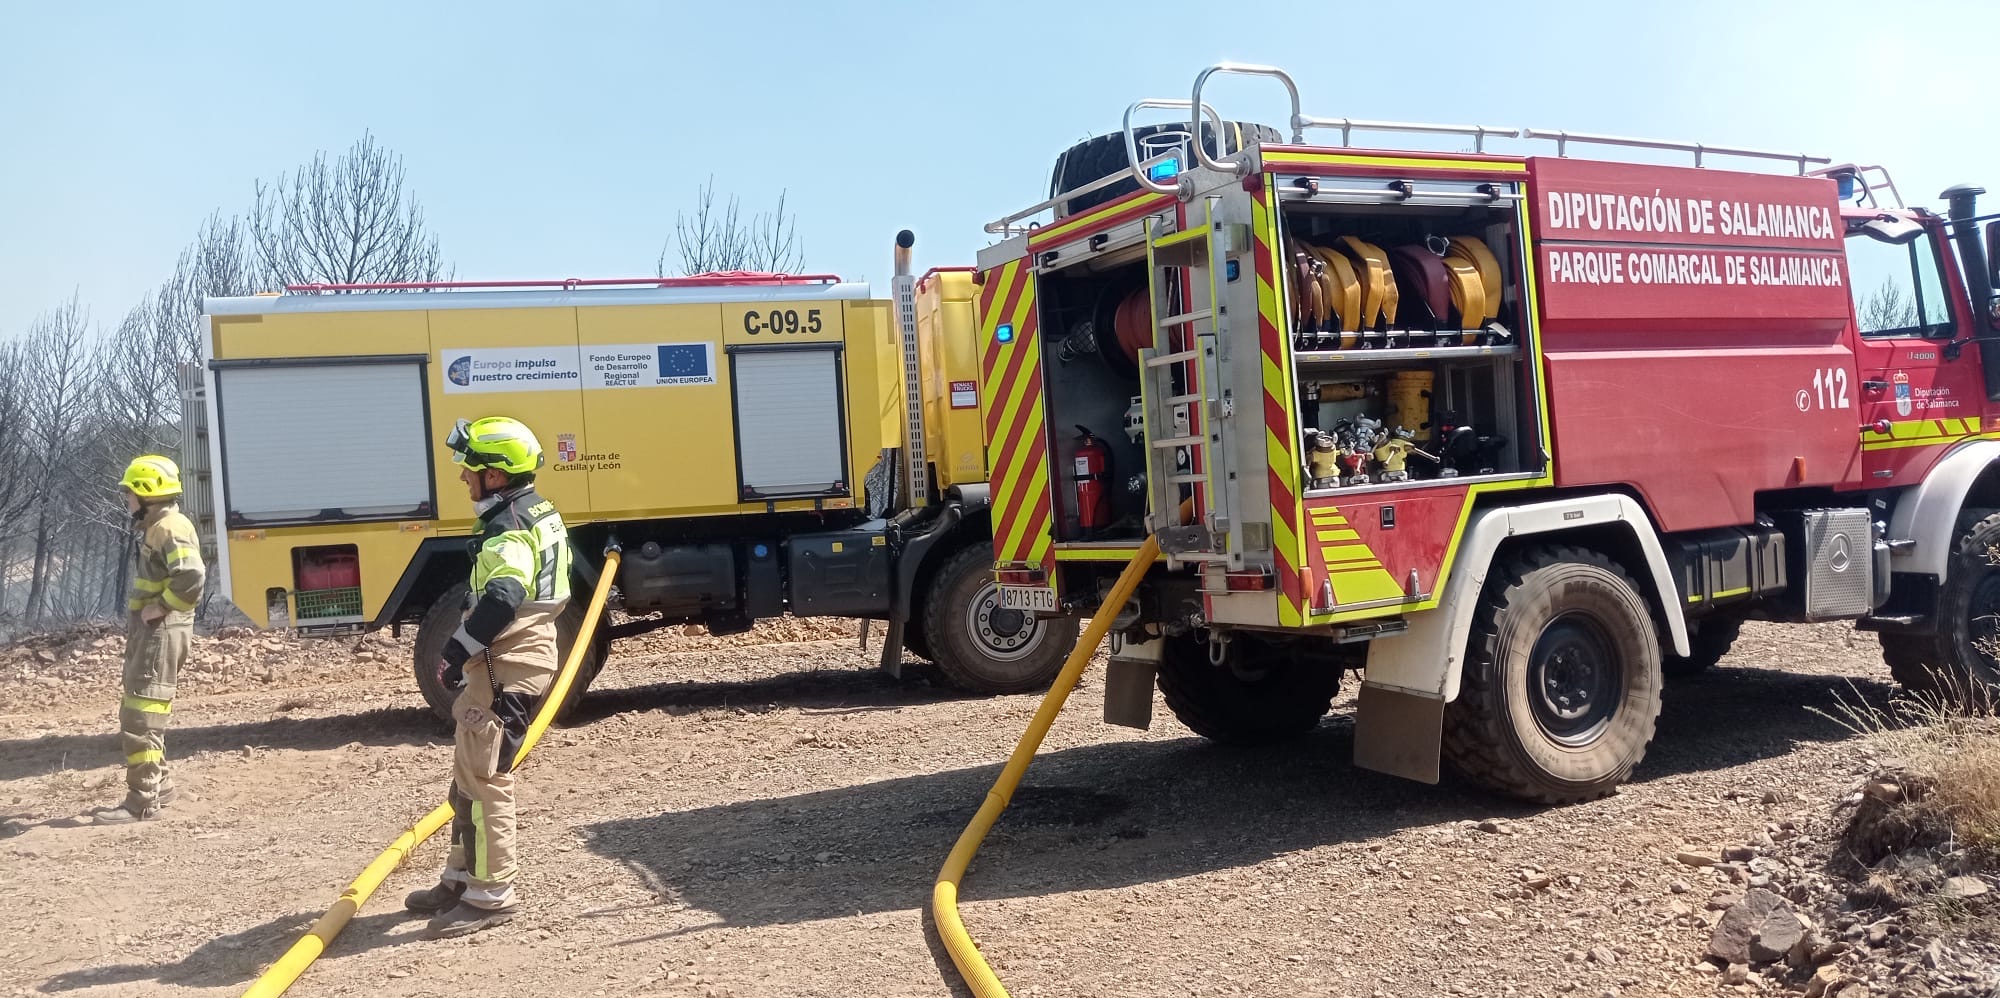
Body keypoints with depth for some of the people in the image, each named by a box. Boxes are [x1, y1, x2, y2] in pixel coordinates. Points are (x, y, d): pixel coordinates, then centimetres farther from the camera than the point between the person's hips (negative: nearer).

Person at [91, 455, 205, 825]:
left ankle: (143, 801, -7)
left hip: (161, 632, -11)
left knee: (141, 717, -10)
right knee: (134, 712, 18)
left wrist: (161, 607, -20)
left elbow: (192, 577, -31)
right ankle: (159, 785, 27)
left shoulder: (170, 528, -16)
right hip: (148, 630, 11)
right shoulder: (154, 527, 18)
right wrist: (139, 612, 14)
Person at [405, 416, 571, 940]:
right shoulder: (534, 514, 15)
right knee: (470, 774, 19)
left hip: (505, 666, -11)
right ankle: (462, 877, 30)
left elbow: (501, 600, -33)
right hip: (513, 659, 11)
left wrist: (459, 647, -22)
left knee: (483, 779, -6)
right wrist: (468, 650, 23)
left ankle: (489, 895, 0)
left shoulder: (510, 529, -18)